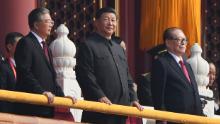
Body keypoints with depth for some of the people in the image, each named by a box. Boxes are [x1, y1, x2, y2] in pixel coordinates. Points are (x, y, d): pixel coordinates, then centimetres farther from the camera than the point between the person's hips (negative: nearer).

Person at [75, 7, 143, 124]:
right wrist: (99, 96, -20)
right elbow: (85, 75, -11)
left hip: (121, 108, 8)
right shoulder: (87, 46, -1)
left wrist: (133, 98, 12)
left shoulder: (119, 48, 24)